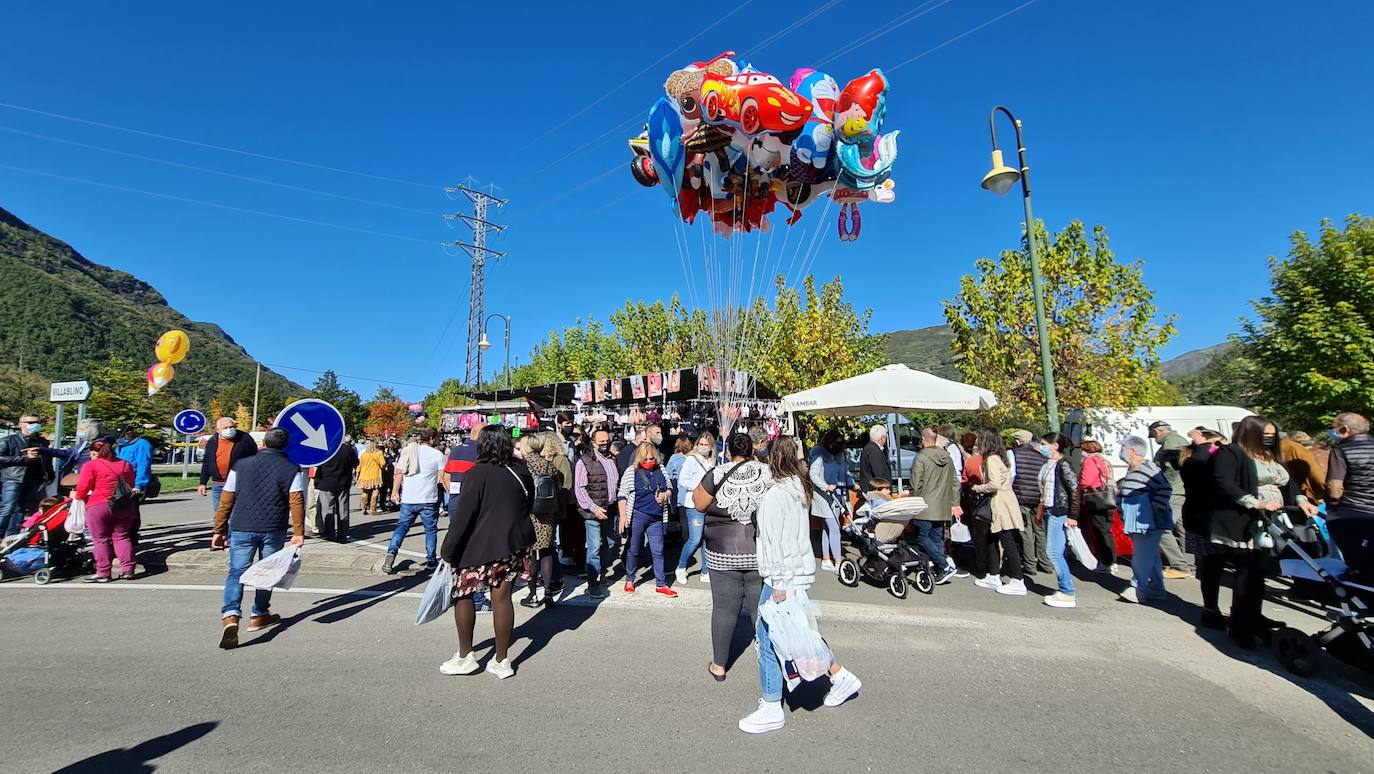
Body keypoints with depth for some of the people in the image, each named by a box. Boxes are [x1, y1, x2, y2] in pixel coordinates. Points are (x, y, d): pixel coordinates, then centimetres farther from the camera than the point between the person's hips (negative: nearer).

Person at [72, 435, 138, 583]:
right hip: (125, 507, 5)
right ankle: (127, 569, 8)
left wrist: (76, 496, 17)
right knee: (121, 537, 12)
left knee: (100, 540, 5)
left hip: (99, 507, -5)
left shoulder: (91, 465, -5)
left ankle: (103, 573, 7)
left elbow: (82, 490, -3)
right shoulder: (126, 465, 12)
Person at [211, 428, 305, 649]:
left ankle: (230, 617, -18)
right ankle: (259, 616, 25)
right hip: (273, 531, -1)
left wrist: (218, 531, 15)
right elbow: (296, 502, -10)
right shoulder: (292, 469, -1)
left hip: (241, 529, 1)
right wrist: (298, 532, -9)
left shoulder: (241, 465, 7)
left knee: (236, 572, 1)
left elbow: (226, 501, 8)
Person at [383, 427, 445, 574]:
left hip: (408, 498, 2)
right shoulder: (437, 454, -2)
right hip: (428, 500, -2)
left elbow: (399, 472, -1)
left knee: (401, 527, 12)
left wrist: (395, 491, 4)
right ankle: (431, 561, 13)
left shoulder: (408, 451, 5)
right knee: (431, 529, 10)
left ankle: (391, 553, -5)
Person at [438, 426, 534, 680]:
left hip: (481, 545, -5)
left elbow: (463, 516, -15)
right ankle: (501, 661, 18)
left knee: (463, 594, 14)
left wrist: (449, 550, -6)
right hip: (515, 544, 5)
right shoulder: (521, 471, 4)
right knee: (502, 598, 10)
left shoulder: (478, 473, -14)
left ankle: (465, 656, 22)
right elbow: (529, 506, 14)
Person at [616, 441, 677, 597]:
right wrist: (623, 516, -14)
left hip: (656, 518, 3)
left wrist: (665, 494, -6)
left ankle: (661, 585, 14)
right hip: (637, 515, -3)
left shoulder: (661, 470, 7)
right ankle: (629, 580, 28)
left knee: (658, 551, 6)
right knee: (634, 549, 9)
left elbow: (670, 489, 17)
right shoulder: (631, 471, -5)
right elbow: (622, 495, -7)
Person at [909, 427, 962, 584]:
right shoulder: (947, 458, 9)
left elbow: (916, 484, -15)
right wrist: (954, 503, 16)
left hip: (925, 507, -7)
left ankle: (945, 566, -8)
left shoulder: (921, 458, -14)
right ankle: (940, 571, 14)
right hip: (942, 507, 7)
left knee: (923, 537, 0)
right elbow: (955, 483, 12)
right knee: (937, 539, 13)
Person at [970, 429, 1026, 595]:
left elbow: (995, 484, -24)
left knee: (1008, 543, -5)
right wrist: (981, 487, 11)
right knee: (992, 540, 16)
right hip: (998, 504, 10)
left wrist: (979, 488, -9)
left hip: (1001, 504, -10)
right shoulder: (998, 457, 15)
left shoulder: (992, 459, -15)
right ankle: (994, 576, 23)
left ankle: (1018, 583, 0)